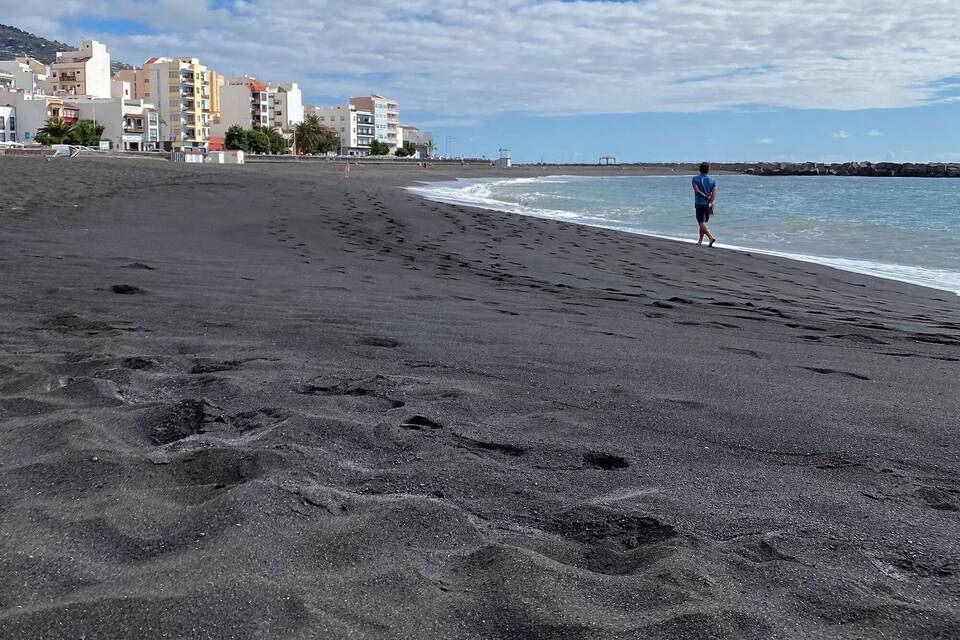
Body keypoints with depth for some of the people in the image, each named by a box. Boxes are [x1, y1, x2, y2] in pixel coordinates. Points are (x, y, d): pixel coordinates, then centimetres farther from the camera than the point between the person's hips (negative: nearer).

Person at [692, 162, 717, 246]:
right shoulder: (713, 181, 5)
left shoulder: (695, 179, 0)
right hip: (708, 204, 4)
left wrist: (705, 196, -8)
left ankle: (711, 237, -26)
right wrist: (710, 202, -14)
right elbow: (714, 193, -8)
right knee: (703, 223, 17)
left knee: (701, 223, -8)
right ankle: (700, 240, 24)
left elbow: (697, 190, -14)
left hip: (699, 204, -4)